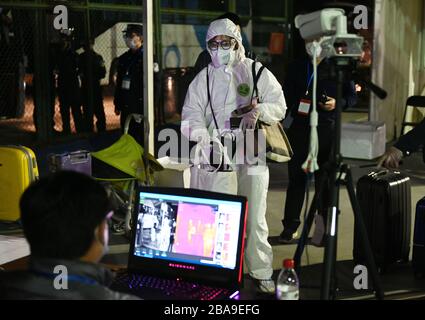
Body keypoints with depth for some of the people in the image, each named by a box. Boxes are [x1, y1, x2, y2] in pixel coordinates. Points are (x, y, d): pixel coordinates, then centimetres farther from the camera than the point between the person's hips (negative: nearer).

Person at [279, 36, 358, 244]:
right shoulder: (296, 67, 12)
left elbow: (353, 96, 7)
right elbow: (287, 97, 15)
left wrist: (338, 103, -13)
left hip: (327, 128, -2)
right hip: (299, 127, 2)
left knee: (325, 180, 2)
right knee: (296, 178, 4)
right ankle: (290, 226, 11)